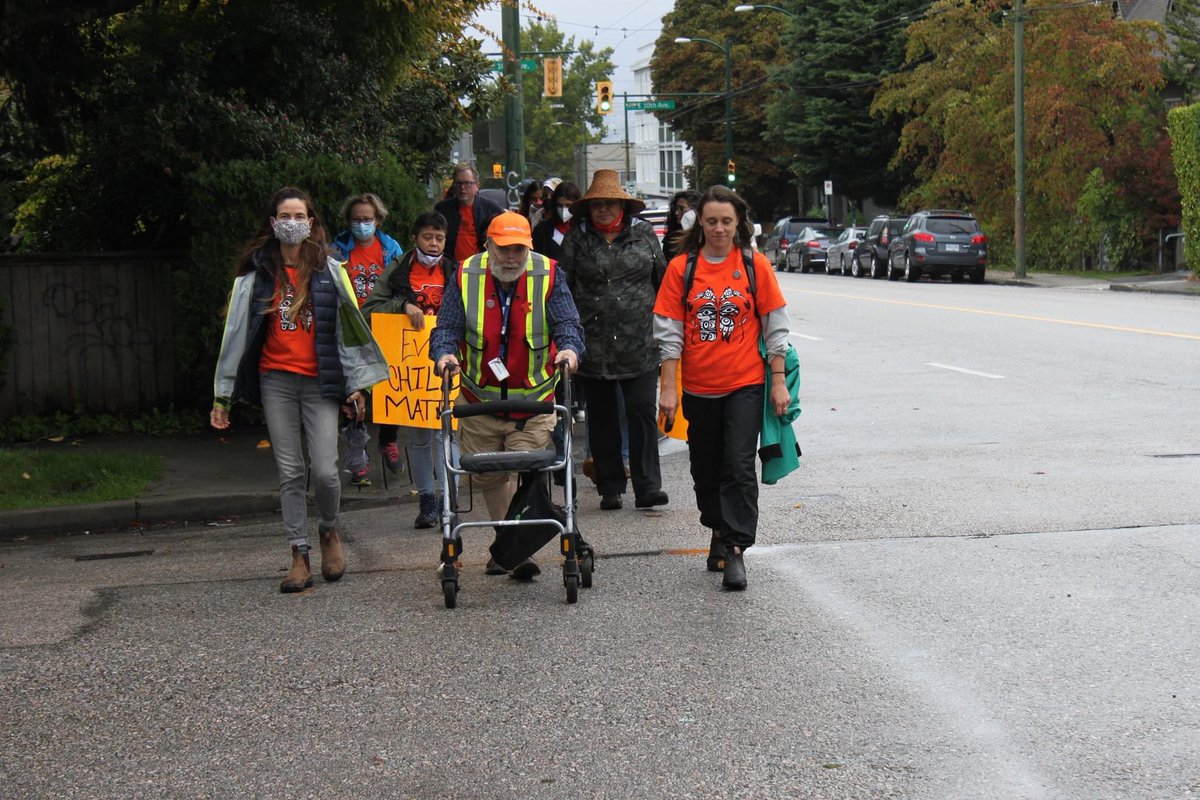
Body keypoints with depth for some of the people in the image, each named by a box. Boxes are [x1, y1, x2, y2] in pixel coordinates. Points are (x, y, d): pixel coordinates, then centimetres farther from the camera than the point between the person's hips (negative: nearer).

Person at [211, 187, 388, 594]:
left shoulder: (329, 270, 4)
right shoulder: (256, 272, 5)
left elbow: (350, 325, 7)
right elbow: (236, 331, 6)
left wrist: (356, 384, 4)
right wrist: (222, 396, 5)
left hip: (319, 381, -1)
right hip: (275, 380, 1)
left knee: (325, 470, -9)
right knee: (289, 473, 2)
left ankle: (329, 531, 20)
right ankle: (300, 557, 8)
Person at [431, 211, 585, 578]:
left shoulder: (548, 275, -4)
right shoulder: (466, 276, -2)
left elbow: (567, 323, -9)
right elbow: (447, 327, -2)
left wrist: (569, 348, -31)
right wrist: (445, 353, -24)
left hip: (534, 400, -2)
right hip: (480, 399, 2)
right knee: (488, 475, 10)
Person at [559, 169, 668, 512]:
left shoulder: (643, 233, 7)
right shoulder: (576, 238, 5)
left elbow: (662, 279, 13)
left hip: (640, 343, -1)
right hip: (593, 344, 1)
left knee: (642, 412, -6)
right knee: (601, 417, 7)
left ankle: (647, 486, -2)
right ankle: (610, 488, 15)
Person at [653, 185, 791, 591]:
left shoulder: (755, 265, -1)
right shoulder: (681, 268, 1)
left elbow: (775, 326, 3)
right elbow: (669, 332, 1)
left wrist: (779, 382, -1)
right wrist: (668, 388, -3)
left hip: (745, 384, -2)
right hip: (699, 388, 2)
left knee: (739, 467, -10)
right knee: (706, 468, 13)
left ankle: (735, 549, -8)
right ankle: (719, 532, 33)